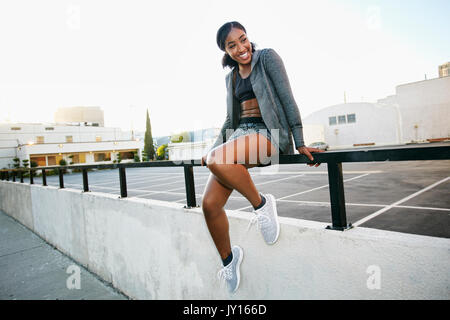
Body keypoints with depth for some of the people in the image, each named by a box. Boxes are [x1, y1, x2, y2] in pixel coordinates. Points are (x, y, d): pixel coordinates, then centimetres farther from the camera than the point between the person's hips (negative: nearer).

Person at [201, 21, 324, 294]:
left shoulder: (267, 57, 2)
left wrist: (300, 144, -13)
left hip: (269, 134, -6)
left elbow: (287, 98, -6)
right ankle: (228, 259, 15)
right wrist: (214, 148, 22)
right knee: (210, 204, -9)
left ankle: (261, 204, -12)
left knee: (217, 161, -36)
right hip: (240, 134, 6)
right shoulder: (231, 77, 20)